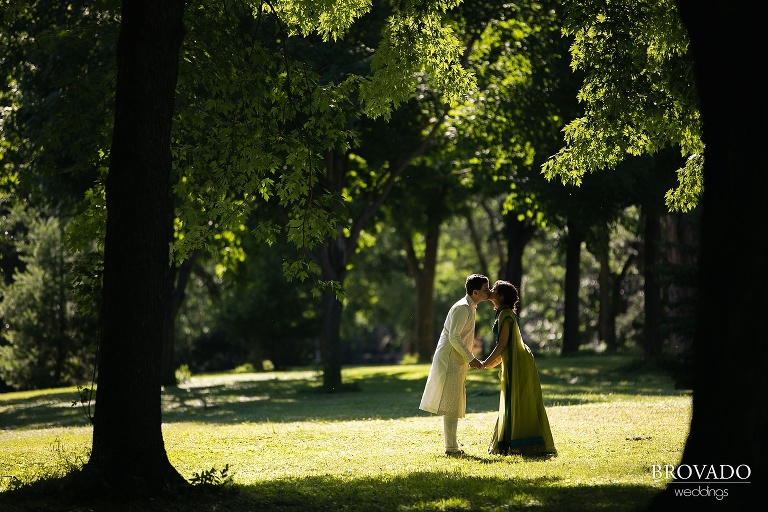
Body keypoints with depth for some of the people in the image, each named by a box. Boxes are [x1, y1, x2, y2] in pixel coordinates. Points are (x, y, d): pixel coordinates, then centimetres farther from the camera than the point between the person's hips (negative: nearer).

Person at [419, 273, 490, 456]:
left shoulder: (470, 308, 16)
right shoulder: (462, 308, -16)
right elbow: (454, 337, -23)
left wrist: (470, 358, 17)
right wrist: (470, 358, -18)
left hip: (457, 361, 10)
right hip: (449, 360, -10)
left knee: (455, 405, 12)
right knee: (450, 405, -8)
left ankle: (452, 445, 17)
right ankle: (451, 447, -7)